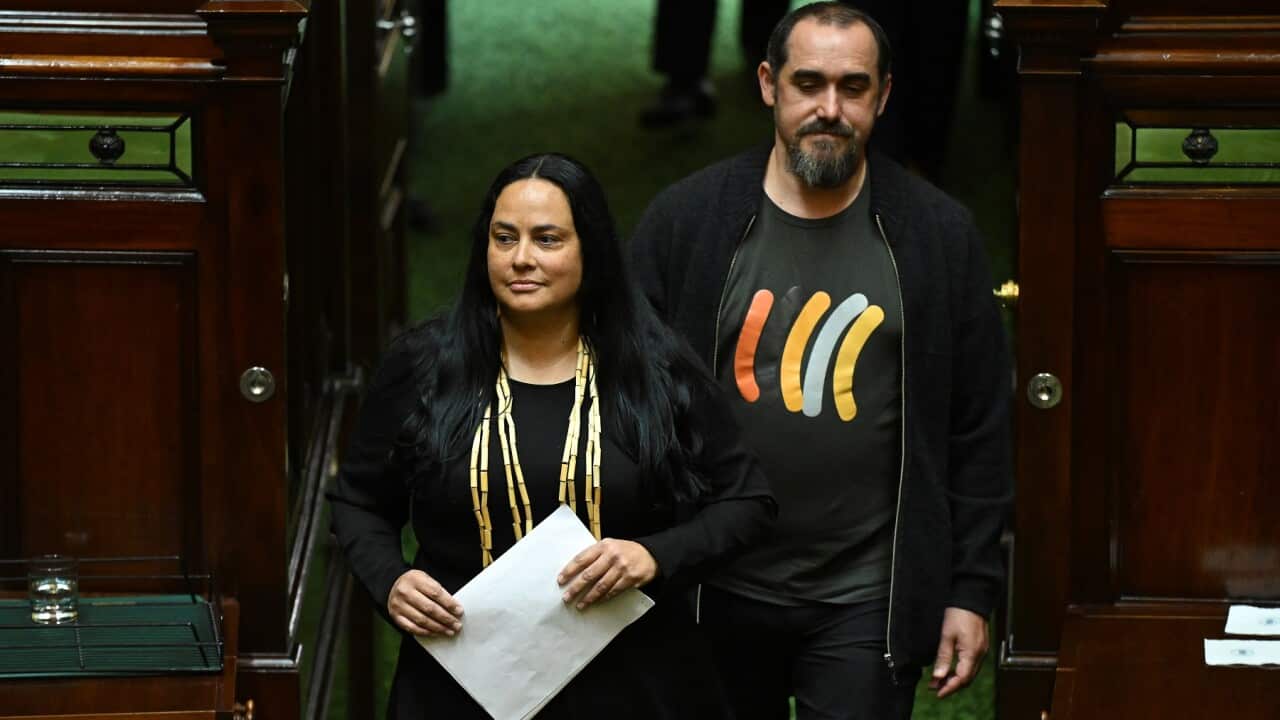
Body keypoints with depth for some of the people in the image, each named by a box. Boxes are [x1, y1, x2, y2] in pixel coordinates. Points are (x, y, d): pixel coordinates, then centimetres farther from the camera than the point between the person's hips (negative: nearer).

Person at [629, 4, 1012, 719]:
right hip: (717, 593, 1)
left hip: (866, 604, -1)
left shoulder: (939, 235, 0)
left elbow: (980, 431, 3)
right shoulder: (685, 220, -1)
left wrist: (971, 592, 0)